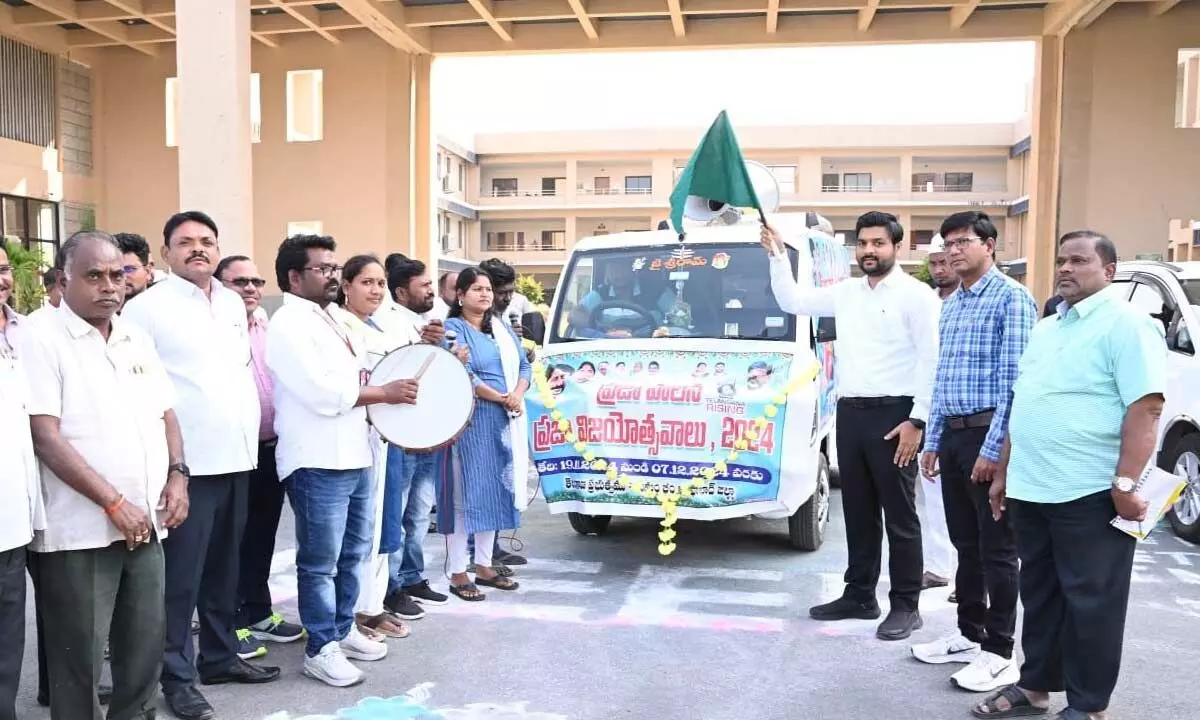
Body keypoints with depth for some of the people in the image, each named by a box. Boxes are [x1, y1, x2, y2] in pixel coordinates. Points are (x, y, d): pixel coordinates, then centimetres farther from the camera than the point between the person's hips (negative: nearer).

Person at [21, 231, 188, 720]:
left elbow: (165, 414, 17)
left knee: (147, 647, 14)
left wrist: (177, 475, 1)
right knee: (80, 657, 5)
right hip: (81, 530, -6)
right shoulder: (42, 340, -8)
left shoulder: (137, 340, 12)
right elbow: (45, 439, -15)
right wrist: (114, 503, -17)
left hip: (145, 523, 6)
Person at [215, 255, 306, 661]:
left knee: (262, 536, 16)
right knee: (234, 540, 3)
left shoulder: (267, 326, 13)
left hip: (272, 448, 7)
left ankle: (260, 613, 28)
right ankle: (232, 623, 14)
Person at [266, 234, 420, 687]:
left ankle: (342, 630, 31)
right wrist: (386, 393, -12)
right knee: (321, 562, 1)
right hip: (318, 463, -9)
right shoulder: (288, 325, -12)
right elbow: (324, 393, -21)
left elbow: (359, 372, 26)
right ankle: (321, 648, 13)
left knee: (353, 554, 17)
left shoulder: (332, 321, 18)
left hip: (354, 456, 9)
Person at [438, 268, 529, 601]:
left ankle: (484, 565, 21)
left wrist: (518, 395, -8)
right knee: (467, 493, -4)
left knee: (495, 491, 11)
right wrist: (503, 398, -14)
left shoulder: (502, 329, 17)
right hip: (469, 421, -7)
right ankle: (458, 573, 3)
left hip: (504, 422, 7)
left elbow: (524, 365, 12)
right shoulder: (453, 329, -5)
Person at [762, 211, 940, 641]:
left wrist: (917, 419, -15)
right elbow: (792, 302, 19)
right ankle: (860, 596, 25)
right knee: (858, 512, 14)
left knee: (899, 515, 1)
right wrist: (778, 256, 8)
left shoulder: (916, 295, -6)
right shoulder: (846, 293, 12)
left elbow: (931, 361, -10)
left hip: (893, 415, -6)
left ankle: (905, 605, 12)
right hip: (850, 413, 7)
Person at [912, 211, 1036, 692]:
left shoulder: (1011, 298, -8)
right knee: (966, 544, 15)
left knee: (996, 549, 0)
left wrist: (994, 448, -19)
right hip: (953, 436, 8)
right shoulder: (951, 305, 16)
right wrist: (933, 441, 16)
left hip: (988, 436, -8)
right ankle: (969, 634, 26)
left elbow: (1013, 380, -15)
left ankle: (999, 653, 8)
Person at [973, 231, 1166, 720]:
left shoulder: (1125, 324, -9)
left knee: (1090, 602, 4)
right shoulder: (1045, 329, 16)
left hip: (1090, 495, -8)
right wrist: (1005, 473, 19)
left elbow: (1145, 408, -17)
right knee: (1040, 596, 16)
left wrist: (1125, 484, -22)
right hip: (1030, 492, 8)